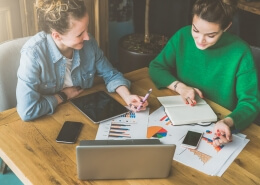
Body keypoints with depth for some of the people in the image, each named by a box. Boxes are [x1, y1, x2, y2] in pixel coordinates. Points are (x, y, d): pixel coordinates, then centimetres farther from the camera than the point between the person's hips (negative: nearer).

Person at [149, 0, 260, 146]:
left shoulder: (240, 52, -19)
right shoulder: (183, 36, -9)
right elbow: (156, 67, 1)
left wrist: (228, 122, -39)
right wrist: (179, 86, -18)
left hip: (217, 125, -2)